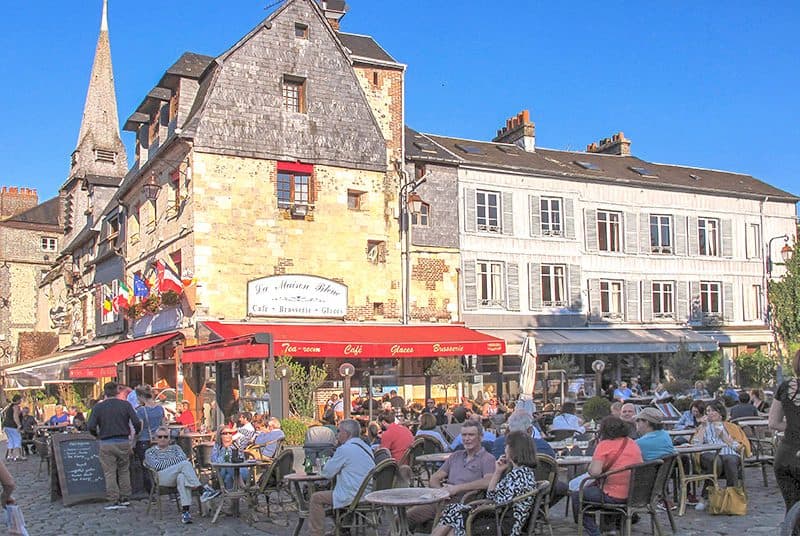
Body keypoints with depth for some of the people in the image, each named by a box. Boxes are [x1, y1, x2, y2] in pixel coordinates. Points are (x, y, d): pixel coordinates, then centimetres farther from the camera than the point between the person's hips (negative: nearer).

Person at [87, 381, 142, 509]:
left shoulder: (98, 407, -1)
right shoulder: (125, 405, 1)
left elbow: (90, 426, -7)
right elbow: (136, 422, -7)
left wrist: (98, 435, 13)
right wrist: (135, 433, 12)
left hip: (106, 443, -1)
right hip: (123, 442, 1)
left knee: (110, 473, 3)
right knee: (124, 471, 14)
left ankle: (114, 501, 2)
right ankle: (125, 498, 15)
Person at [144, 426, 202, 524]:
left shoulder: (175, 448, 29)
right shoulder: (150, 452, 21)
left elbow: (183, 457, 7)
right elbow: (157, 466, 1)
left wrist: (166, 462, -2)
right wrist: (176, 461, 0)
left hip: (178, 474, 3)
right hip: (162, 477, -2)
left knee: (182, 477, -39)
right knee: (185, 464, -30)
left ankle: (185, 511, -49)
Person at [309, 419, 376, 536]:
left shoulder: (344, 449, -15)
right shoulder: (366, 447, 12)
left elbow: (327, 473, -7)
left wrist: (325, 468, 14)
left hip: (352, 498, -9)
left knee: (316, 498, 3)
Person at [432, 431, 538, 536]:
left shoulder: (520, 473, -15)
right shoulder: (515, 471, 17)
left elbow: (502, 505, -21)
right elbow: (491, 496, 18)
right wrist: (497, 472, 9)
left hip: (504, 527, -9)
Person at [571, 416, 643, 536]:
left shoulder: (605, 445, -12)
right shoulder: (634, 444, 9)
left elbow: (594, 472, -21)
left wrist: (591, 466, 1)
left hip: (615, 497, -8)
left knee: (576, 496, 11)